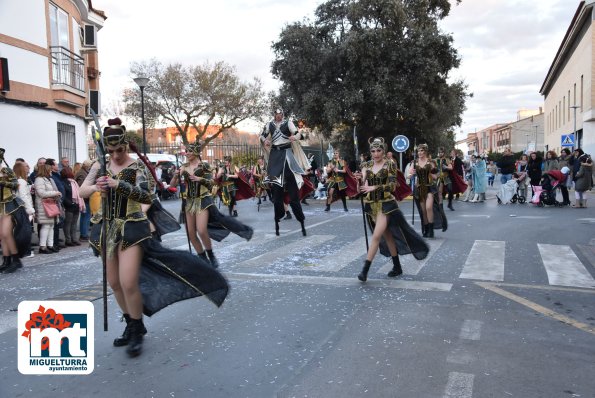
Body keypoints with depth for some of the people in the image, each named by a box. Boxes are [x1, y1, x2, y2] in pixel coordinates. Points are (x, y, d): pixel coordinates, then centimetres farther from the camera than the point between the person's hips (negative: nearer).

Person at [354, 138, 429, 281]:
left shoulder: (390, 165, -5)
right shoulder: (366, 165, 7)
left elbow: (393, 186, -13)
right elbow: (363, 186, 2)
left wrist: (374, 187, -24)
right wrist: (360, 179, -20)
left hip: (386, 204, -5)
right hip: (371, 204, 5)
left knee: (376, 236, -13)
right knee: (387, 235, 14)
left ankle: (365, 270, -10)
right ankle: (397, 267, 27)